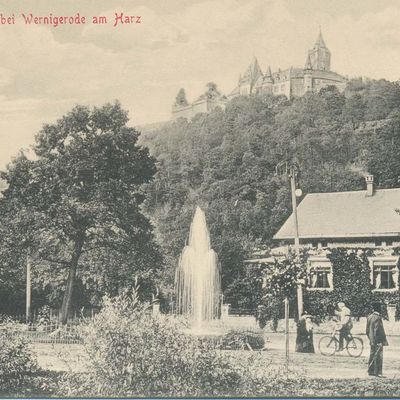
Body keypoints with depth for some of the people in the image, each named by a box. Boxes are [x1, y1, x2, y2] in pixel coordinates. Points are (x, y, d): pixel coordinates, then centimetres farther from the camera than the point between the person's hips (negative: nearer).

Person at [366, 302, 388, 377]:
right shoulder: (377, 318, -16)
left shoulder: (369, 317, 10)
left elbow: (367, 330, 16)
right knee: (378, 356, -4)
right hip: (378, 340, -9)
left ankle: (370, 371, 17)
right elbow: (377, 330, -20)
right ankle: (377, 372, -3)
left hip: (372, 341, 9)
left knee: (372, 356, 13)